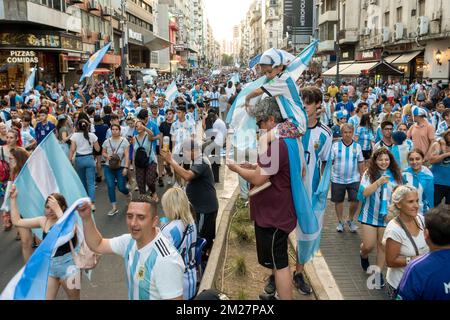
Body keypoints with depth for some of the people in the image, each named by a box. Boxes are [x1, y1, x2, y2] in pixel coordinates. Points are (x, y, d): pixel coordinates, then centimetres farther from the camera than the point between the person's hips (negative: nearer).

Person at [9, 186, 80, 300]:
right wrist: (13, 199, 0)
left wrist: (57, 210, -37)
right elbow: (17, 221, 5)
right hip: (48, 265, 5)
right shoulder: (44, 220, 1)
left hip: (67, 264, -4)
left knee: (74, 297, 12)